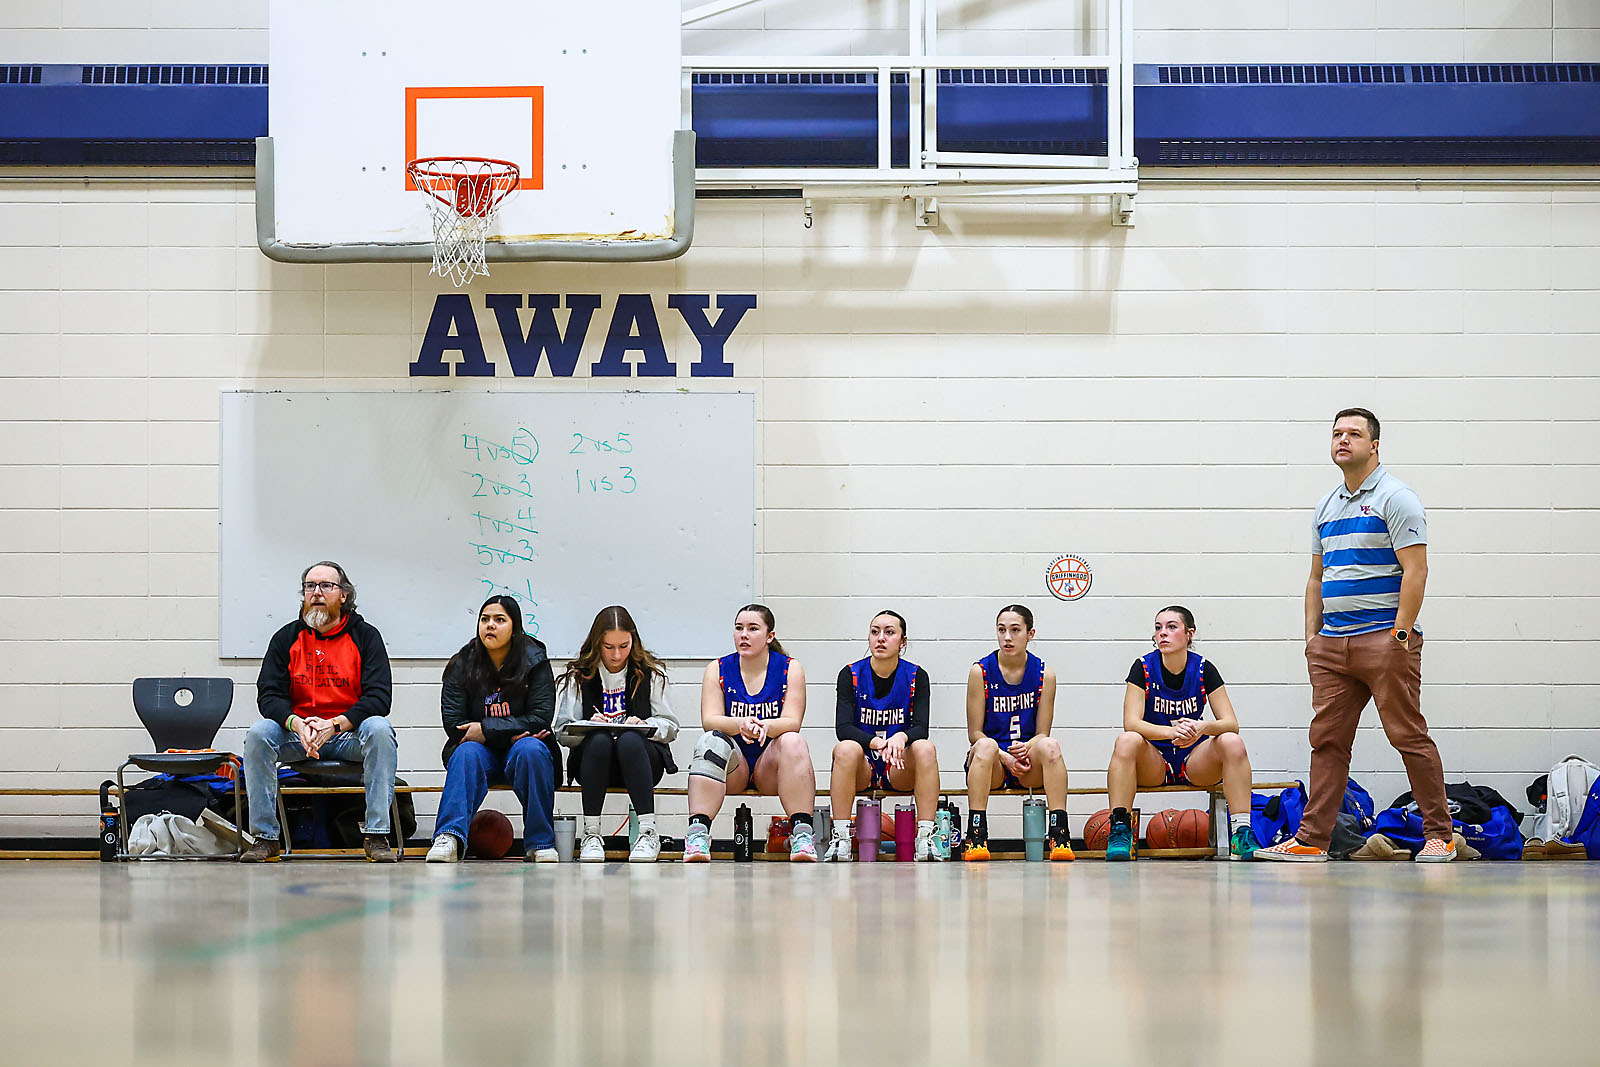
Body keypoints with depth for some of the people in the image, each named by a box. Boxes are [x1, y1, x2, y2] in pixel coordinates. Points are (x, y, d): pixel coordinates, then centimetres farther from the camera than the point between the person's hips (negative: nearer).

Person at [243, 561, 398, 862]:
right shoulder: (286, 638, 7)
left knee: (379, 729, -33)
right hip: (297, 734, 2)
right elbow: (268, 695, -2)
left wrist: (336, 724, -25)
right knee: (258, 733, -27)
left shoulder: (366, 636, 0)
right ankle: (265, 836, -20)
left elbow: (378, 696, -10)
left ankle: (376, 834, -29)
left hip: (349, 733, -2)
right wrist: (297, 724, -24)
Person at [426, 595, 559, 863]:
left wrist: (486, 730, -18)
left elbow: (541, 718, -10)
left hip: (519, 745, 0)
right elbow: (454, 725, -4)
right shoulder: (461, 665, 1)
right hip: (482, 751, 1)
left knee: (531, 749, -33)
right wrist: (510, 732, -14)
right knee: (467, 752, -32)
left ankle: (540, 842, -30)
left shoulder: (534, 662, -2)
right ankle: (449, 837, -49)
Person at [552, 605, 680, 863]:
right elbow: (562, 732, 1)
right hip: (592, 756, 1)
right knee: (599, 739, -35)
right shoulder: (580, 675, 6)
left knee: (629, 740, -35)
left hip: (639, 755, 0)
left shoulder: (650, 673, 6)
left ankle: (648, 832, -36)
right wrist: (587, 727, -20)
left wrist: (646, 726, -19)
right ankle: (591, 834, -34)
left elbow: (670, 726, 3)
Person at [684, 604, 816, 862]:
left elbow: (792, 722, -10)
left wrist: (763, 726, -33)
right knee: (711, 740, -30)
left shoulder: (790, 669, 3)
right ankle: (698, 832, -42)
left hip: (771, 765, 0)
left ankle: (802, 834, -37)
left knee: (793, 741, -31)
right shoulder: (718, 670, 5)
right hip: (732, 767, 0)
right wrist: (740, 724, -32)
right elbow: (710, 720, -9)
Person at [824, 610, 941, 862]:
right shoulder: (850, 675, -1)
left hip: (901, 769, 1)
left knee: (925, 747, -30)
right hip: (863, 767, -1)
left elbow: (921, 728, -10)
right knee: (846, 749, -32)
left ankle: (925, 837, -31)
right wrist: (877, 743, -31)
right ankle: (840, 839, -32)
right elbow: (843, 728, -12)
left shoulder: (916, 676, 1)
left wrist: (901, 737, -34)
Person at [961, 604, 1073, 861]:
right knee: (986, 747, -35)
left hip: (1029, 767, 1)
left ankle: (1059, 833, -35)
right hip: (994, 763, -1)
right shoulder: (980, 672, 0)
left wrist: (1025, 748, -20)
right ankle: (975, 836, -37)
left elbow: (1042, 733, 3)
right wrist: (1004, 757, -18)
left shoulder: (1044, 675, 3)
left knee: (1050, 745, -32)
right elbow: (975, 733, -2)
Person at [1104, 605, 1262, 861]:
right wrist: (1172, 731, -37)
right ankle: (1119, 833, -35)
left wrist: (1202, 728, -34)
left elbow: (1231, 723, -11)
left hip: (1195, 762, 1)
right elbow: (1131, 723, -19)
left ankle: (1241, 835, -31)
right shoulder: (1144, 667, -7)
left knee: (1232, 742, -27)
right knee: (1127, 741, -32)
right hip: (1153, 762, -1)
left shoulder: (1203, 669, -4)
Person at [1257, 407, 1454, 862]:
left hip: (1384, 639, -7)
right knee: (1327, 739, 4)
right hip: (1332, 643, 7)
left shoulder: (1395, 497, -6)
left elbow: (1415, 569, -12)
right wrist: (1312, 636, 13)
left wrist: (1401, 634, -18)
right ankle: (1311, 840, 5)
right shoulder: (1327, 507, 18)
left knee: (1409, 735, -5)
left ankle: (1439, 835, 1)